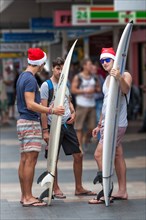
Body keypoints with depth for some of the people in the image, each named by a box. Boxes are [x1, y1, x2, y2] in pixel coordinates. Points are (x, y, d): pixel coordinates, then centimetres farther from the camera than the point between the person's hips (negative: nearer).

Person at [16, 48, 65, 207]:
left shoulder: (23, 77, 16)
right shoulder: (30, 79, -15)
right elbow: (30, 104, -22)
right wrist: (51, 111, -24)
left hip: (23, 122, 10)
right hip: (30, 123, -10)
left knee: (24, 160, 11)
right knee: (30, 160, -9)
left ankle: (25, 196, 15)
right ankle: (28, 198, -8)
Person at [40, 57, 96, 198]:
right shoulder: (46, 85, -7)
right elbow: (43, 109, -10)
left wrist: (73, 113, 2)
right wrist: (45, 130, -15)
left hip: (67, 125, 6)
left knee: (78, 156, 5)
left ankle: (79, 188, 15)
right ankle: (55, 189, 13)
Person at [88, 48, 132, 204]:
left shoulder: (125, 75, -10)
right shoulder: (107, 79, 17)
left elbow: (126, 90, -33)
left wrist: (119, 78, -53)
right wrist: (100, 125, 24)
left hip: (117, 124, -9)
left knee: (99, 155, -13)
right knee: (117, 156, 11)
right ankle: (122, 191, 16)